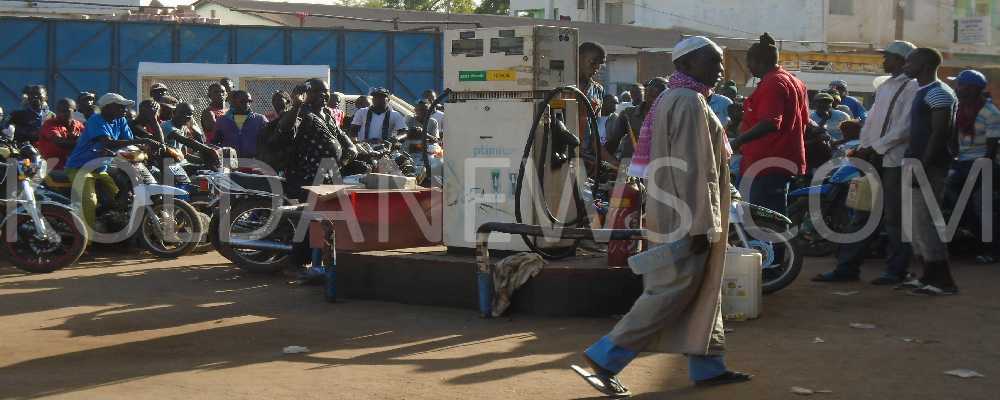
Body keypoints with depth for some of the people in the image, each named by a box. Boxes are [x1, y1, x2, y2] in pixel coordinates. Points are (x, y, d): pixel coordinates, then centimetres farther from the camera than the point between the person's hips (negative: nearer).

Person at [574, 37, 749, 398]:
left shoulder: (672, 98, 15)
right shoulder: (689, 102, -17)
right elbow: (692, 170, -22)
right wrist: (701, 225, -21)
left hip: (674, 216, 10)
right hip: (687, 218, -10)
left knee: (700, 290, 14)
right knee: (673, 291, -6)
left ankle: (707, 366, 20)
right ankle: (604, 358, -5)